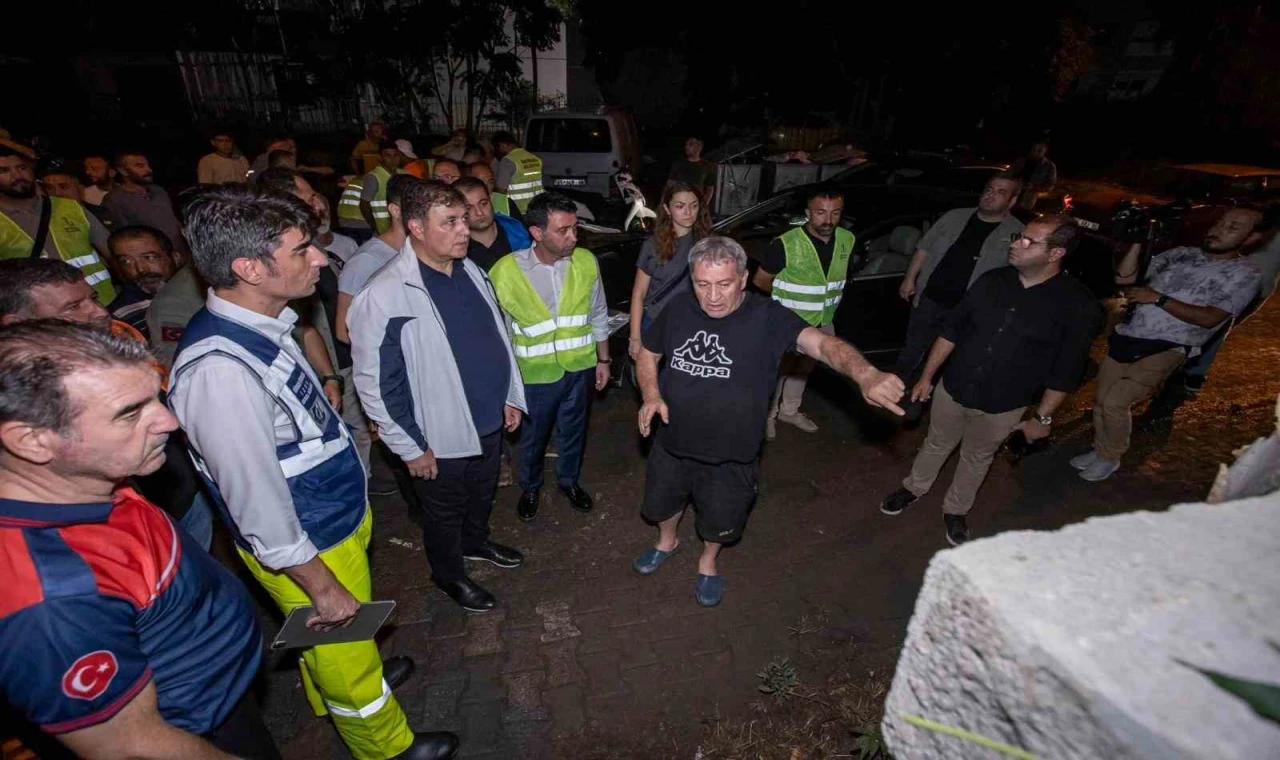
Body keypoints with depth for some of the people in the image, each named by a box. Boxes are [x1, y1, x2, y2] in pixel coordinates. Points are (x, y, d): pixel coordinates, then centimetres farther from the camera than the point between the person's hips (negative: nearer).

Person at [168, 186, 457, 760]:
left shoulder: (260, 325, -6)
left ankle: (341, 689, 61)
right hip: (310, 548, -7)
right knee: (343, 654, 19)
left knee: (333, 643, 33)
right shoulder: (220, 369, -34)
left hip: (340, 517, 8)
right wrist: (323, 586, -17)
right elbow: (256, 502, -27)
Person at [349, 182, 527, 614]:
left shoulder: (471, 271, -2)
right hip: (440, 437, -6)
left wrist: (511, 396, 10)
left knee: (483, 494, 28)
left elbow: (499, 336, 8)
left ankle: (475, 542, 56)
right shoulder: (383, 297, -23)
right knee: (444, 513, 19)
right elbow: (375, 383, -18)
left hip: (489, 420, 6)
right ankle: (449, 576, 45)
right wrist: (409, 448, -13)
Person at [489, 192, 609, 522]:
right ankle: (530, 487, 48)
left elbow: (598, 316, 2)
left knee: (573, 430, 23)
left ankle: (569, 480, 50)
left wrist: (603, 360, 7)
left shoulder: (586, 262, -11)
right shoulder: (505, 272, -19)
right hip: (534, 372, -2)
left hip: (579, 367, 2)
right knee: (533, 436, 19)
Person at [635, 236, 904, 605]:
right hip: (672, 444, 3)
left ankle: (708, 561, 56)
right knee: (661, 504, 27)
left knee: (719, 522, 22)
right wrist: (651, 396, -15)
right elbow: (647, 354, 3)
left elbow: (822, 343, -37)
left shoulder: (768, 318, -22)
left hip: (730, 455, -2)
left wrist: (865, 374, -57)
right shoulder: (678, 309, -12)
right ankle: (667, 541, 62)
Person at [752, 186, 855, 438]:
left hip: (823, 323, 6)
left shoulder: (847, 241, -6)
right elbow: (760, 280, -12)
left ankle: (789, 411, 45)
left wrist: (828, 299, 1)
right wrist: (789, 296, -1)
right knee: (778, 371, 11)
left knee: (803, 370, 23)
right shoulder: (786, 245, -25)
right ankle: (768, 415, 35)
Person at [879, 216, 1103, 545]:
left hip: (1002, 407, -2)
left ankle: (955, 511, 42)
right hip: (952, 389, 2)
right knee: (936, 445, 22)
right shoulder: (992, 281, -8)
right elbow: (952, 330, 0)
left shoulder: (1078, 305, -16)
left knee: (976, 460, 20)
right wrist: (927, 376, 2)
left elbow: (1065, 371, -9)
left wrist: (1043, 417, -6)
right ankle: (914, 488, 46)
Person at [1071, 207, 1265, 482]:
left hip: (1164, 349, -5)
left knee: (1114, 402, -12)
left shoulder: (1246, 274, -1)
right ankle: (1099, 450, 29)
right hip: (1124, 338, 5)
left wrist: (1158, 298, -15)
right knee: (1101, 400, 9)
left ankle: (1110, 458, 10)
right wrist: (1138, 242, -4)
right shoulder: (1180, 254, 10)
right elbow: (1124, 279, 6)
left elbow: (1209, 318, -12)